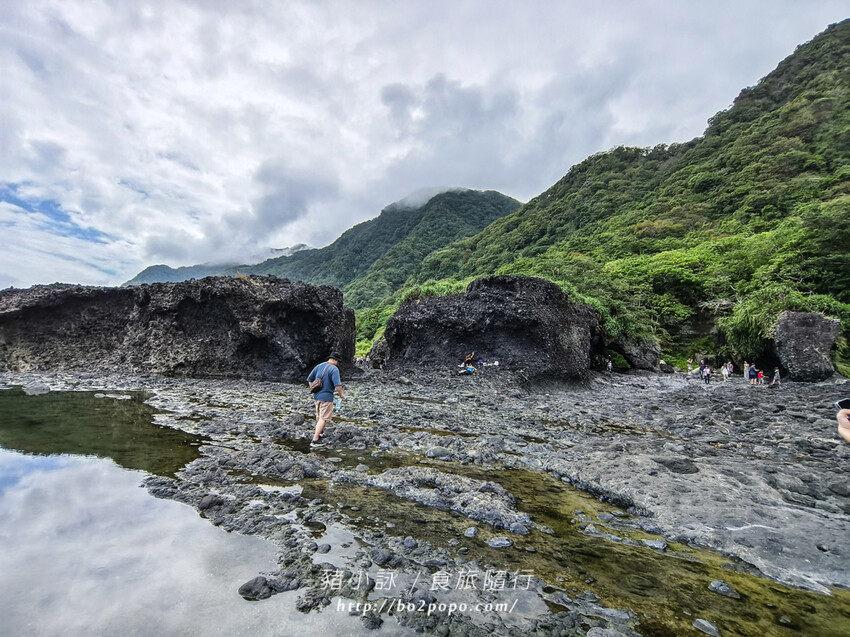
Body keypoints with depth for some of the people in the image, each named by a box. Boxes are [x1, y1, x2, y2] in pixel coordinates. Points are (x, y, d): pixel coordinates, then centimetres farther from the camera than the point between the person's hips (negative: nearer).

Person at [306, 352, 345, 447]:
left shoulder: (318, 366, 6)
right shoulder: (334, 369, -15)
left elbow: (309, 379, 12)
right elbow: (337, 385, -22)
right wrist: (341, 395, -6)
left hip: (316, 395, 8)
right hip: (326, 397, -8)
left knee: (319, 415, 26)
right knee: (324, 418, 0)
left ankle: (317, 432, 45)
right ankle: (315, 440, -1)